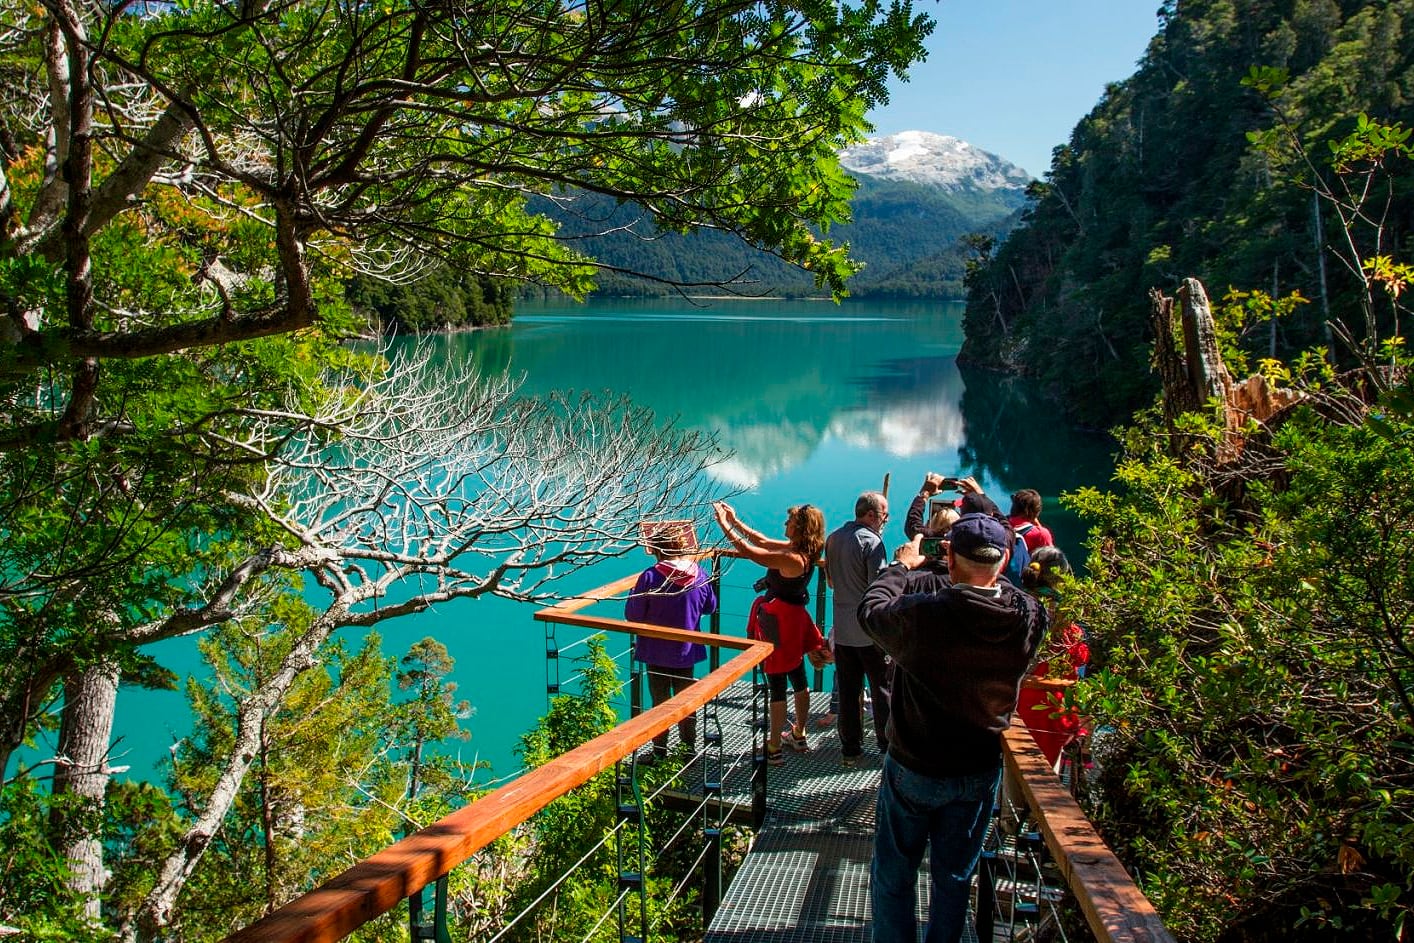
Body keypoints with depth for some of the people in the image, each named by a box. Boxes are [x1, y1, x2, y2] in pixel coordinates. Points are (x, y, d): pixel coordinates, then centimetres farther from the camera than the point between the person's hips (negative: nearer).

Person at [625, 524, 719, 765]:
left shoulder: (650, 577, -21)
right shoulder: (699, 574, -8)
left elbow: (633, 615, -16)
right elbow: (710, 607, 6)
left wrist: (635, 593, 2)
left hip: (657, 653, -3)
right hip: (687, 652, 4)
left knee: (660, 702, 10)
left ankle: (660, 752, 19)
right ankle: (688, 749, 28)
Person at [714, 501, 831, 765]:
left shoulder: (793, 559, -27)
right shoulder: (801, 551, 0)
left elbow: (749, 551, -27)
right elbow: (763, 542, 9)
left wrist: (724, 524, -17)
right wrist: (735, 521, 8)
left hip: (778, 622, -10)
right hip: (793, 616, 10)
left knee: (778, 687, 1)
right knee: (798, 678, 20)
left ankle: (773, 749, 12)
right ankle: (798, 736, 37)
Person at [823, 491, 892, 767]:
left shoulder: (833, 538, 7)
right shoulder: (871, 542, -15)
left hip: (842, 628, 6)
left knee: (847, 691, 10)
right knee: (882, 689, 7)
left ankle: (850, 750, 17)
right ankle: (888, 746, 16)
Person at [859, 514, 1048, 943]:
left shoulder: (922, 614, -29)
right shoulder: (1030, 618, -19)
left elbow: (871, 610, -8)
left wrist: (901, 565, 6)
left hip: (913, 769, -3)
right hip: (980, 772, 4)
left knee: (893, 879, 17)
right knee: (954, 878, 22)